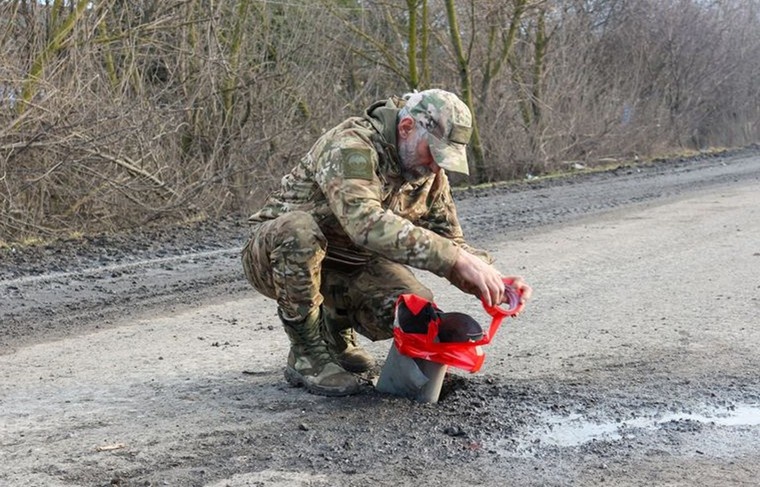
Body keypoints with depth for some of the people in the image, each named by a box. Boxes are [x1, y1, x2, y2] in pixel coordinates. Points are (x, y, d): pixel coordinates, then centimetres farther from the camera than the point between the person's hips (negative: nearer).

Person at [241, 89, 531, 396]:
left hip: (347, 266, 6)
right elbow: (366, 223, -46)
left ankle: (335, 326, 11)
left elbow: (450, 242, 2)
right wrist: (458, 260, -50)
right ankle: (306, 354, -20)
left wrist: (494, 282, -19)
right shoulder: (351, 147, -29)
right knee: (299, 229, -40)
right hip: (275, 253, -6)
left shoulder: (429, 174, -3)